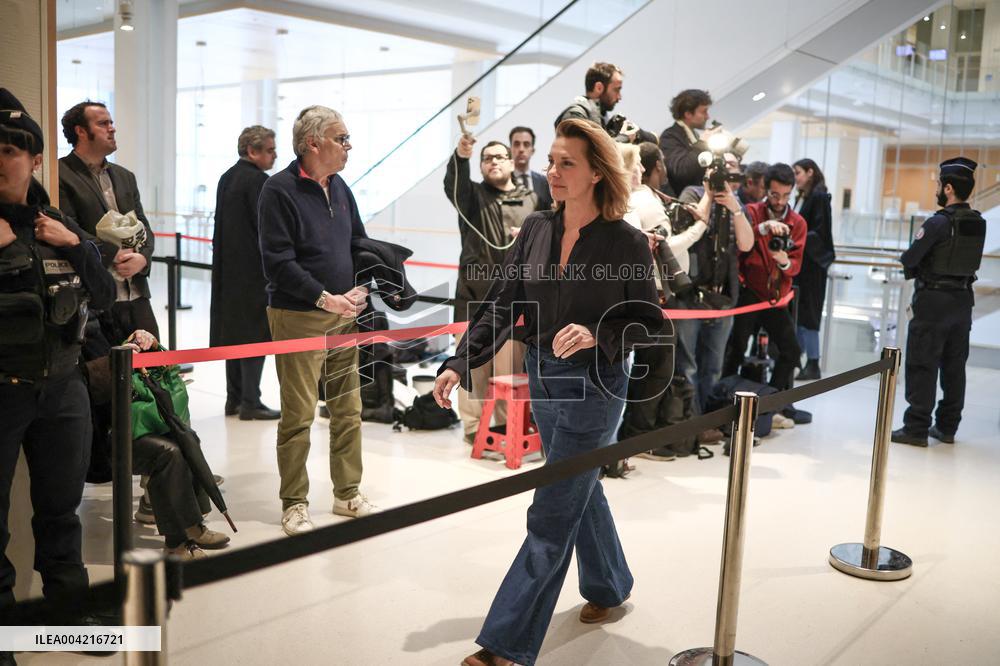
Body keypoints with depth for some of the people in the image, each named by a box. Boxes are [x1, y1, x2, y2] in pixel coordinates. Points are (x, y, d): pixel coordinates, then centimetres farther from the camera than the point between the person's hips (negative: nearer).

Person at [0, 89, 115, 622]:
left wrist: (75, 245, -8)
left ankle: (68, 599, 35)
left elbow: (103, 296, 6)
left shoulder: (59, 225, 7)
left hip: (61, 388, 5)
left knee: (61, 506, 18)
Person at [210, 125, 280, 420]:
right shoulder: (257, 180, -15)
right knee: (255, 333, -4)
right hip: (253, 270, -9)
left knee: (234, 331, 13)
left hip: (228, 268, 9)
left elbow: (221, 225, 15)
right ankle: (250, 403, 0)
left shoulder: (227, 178, 13)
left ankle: (234, 398, 19)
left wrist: (225, 257, 17)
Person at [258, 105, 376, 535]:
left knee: (348, 410, 11)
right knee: (298, 414, -2)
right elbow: (278, 261, -16)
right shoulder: (279, 190, -10)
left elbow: (360, 241, 19)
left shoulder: (339, 186, 12)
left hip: (343, 315, 7)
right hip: (298, 317, -7)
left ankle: (347, 493, 24)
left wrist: (362, 287, 2)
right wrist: (324, 298, -20)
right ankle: (294, 504, 12)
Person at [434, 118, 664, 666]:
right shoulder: (536, 229, 0)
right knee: (581, 489, 23)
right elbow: (503, 306, -1)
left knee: (550, 517, -3)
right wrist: (459, 364, -11)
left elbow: (649, 323, -8)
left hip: (593, 387, -6)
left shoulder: (626, 243, -14)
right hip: (542, 378, 6)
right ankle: (608, 585, 46)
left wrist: (596, 335, -27)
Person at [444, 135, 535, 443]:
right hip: (475, 293, -1)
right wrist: (460, 157, -32)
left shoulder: (531, 200, 16)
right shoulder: (473, 195, 11)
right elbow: (453, 184, -12)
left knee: (512, 362, 2)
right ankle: (473, 426, 8)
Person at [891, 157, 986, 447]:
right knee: (954, 366, 13)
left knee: (922, 366, -2)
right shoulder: (979, 223, 6)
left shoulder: (939, 222, -17)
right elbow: (964, 257, 11)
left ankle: (916, 428, 0)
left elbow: (909, 258, -17)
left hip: (934, 300, -7)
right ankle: (947, 427, 21)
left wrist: (907, 260, 6)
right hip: (963, 300, 7)